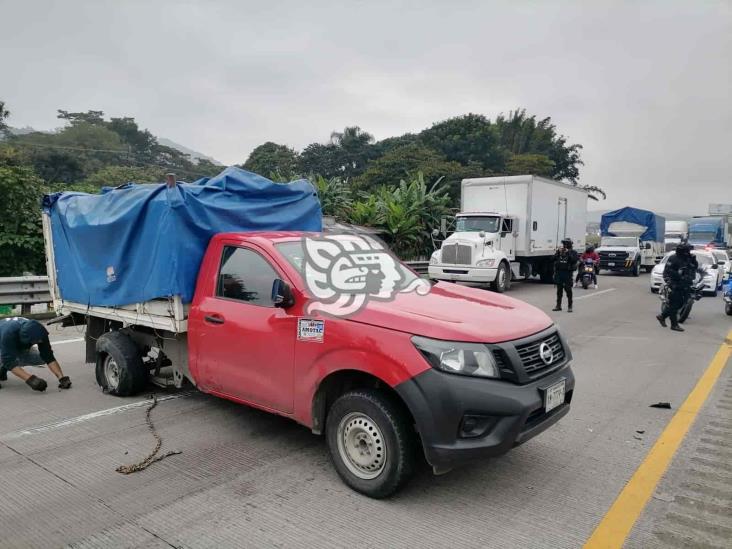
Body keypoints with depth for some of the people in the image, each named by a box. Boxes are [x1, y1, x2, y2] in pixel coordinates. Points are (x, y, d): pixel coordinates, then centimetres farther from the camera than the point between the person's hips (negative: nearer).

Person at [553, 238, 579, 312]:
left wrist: (568, 253, -16)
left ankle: (569, 306, 4)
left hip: (567, 273, -4)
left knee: (568, 290, -3)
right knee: (559, 290, 10)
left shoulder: (573, 252, 2)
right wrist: (558, 252, -7)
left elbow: (574, 260, -15)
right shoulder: (559, 251, 13)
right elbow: (554, 259, 3)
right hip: (559, 272, 4)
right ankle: (558, 306, 17)